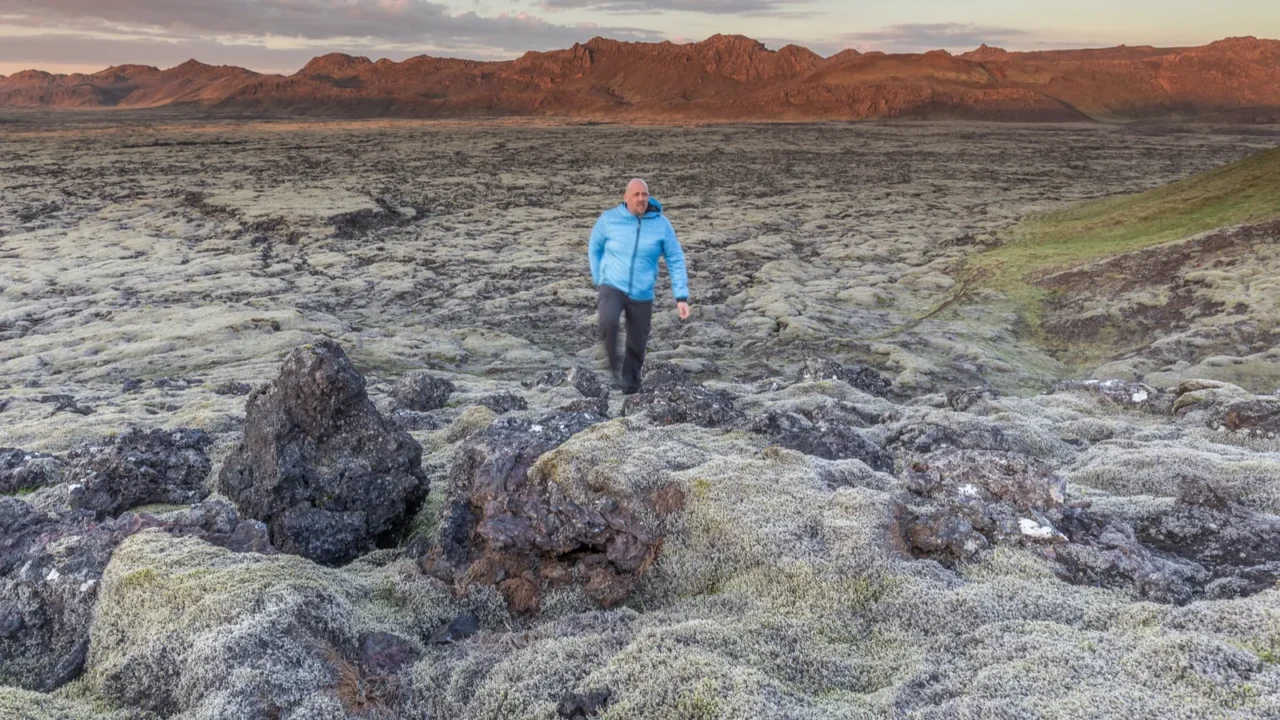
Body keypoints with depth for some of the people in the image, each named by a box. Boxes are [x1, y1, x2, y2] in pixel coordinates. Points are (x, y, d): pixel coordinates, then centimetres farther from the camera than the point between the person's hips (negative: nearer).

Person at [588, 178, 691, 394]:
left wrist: (681, 297, -7)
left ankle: (630, 381, 35)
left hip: (642, 294, 2)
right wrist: (599, 280, 8)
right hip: (612, 286, -1)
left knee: (637, 344, 8)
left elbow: (676, 261, -1)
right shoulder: (609, 219, -8)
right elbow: (594, 249, 9)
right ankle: (614, 364, -4)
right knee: (607, 322, -31)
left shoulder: (661, 224, -7)